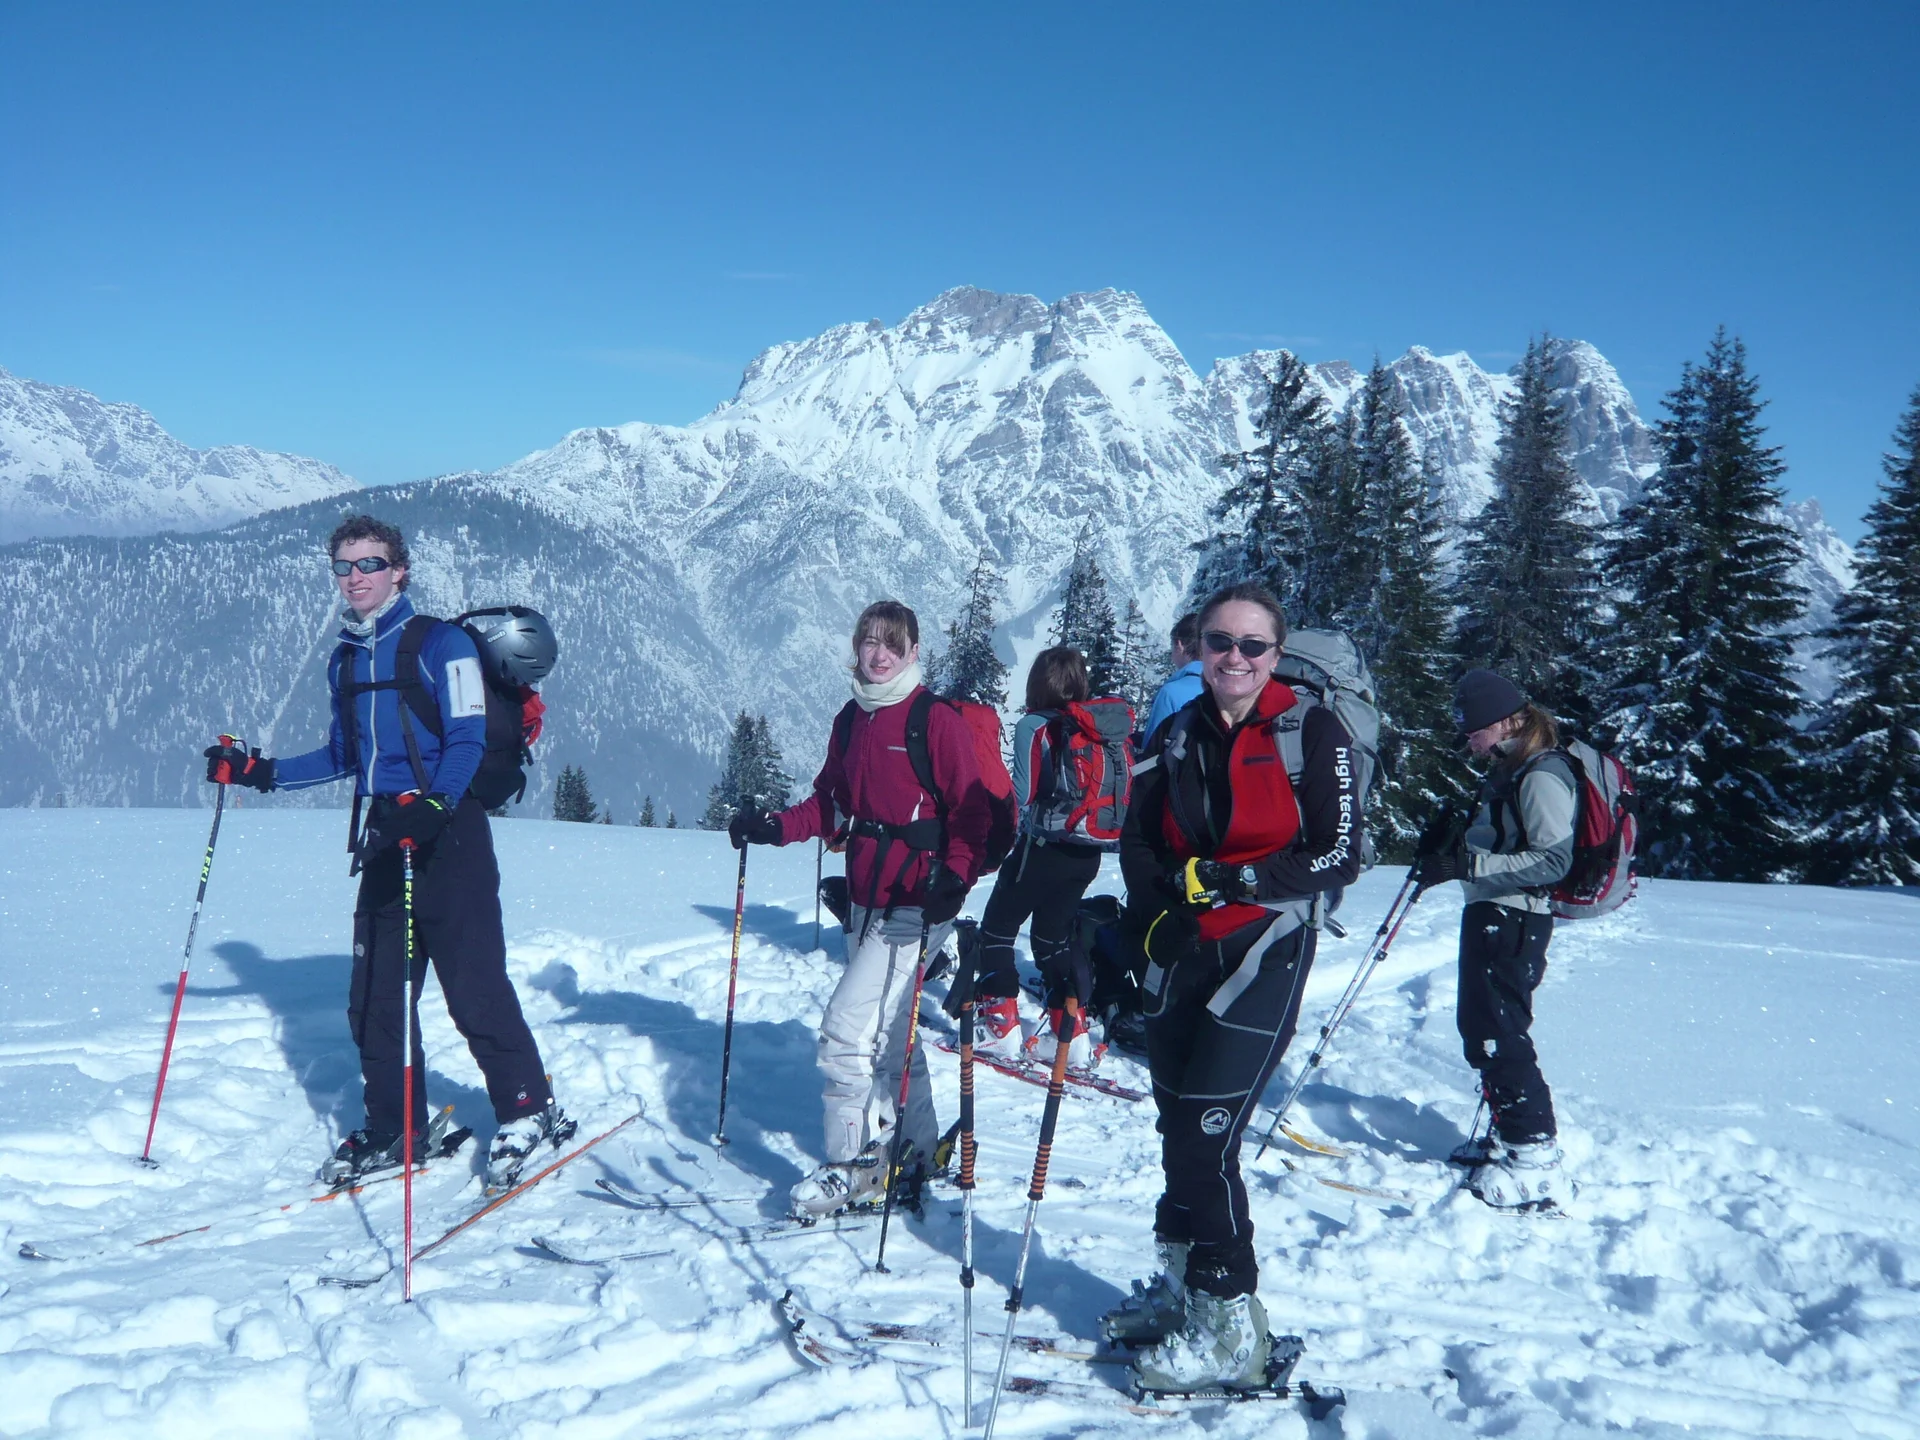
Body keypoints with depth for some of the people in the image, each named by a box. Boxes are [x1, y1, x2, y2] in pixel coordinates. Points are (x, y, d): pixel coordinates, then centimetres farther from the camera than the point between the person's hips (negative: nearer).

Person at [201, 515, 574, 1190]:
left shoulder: (439, 643, -7)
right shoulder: (346, 660, 16)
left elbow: (467, 741, -14)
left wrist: (429, 807, -29)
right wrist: (262, 772, 17)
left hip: (447, 834, -7)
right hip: (384, 838, 7)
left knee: (474, 987, -7)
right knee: (374, 995, 8)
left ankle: (528, 1113, 8)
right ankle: (392, 1129, 21)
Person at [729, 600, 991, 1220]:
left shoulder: (937, 720, -11)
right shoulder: (851, 720, 10)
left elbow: (972, 811, -14)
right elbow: (831, 803, 15)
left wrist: (955, 876, -28)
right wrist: (774, 827, 0)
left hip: (916, 905, -8)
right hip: (865, 901, 8)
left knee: (847, 1026, -13)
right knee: (887, 1031, 15)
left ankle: (853, 1167, -1)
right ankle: (915, 1151, 30)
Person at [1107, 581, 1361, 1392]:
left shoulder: (1312, 733, -7)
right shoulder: (1178, 736, 7)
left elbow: (1336, 858, -11)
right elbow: (1138, 846, 11)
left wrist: (1229, 880, -16)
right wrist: (1175, 889, -9)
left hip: (1263, 954, -5)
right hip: (1181, 952, 5)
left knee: (1204, 1136, -9)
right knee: (1178, 1129, 10)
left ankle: (1228, 1330, 3)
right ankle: (1180, 1288, 27)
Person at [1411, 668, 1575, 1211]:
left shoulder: (1543, 776, -16)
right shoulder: (1509, 769, 15)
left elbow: (1552, 860, -23)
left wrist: (1468, 863, -25)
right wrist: (1455, 839, 8)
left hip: (1515, 919, -11)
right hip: (1490, 912, 11)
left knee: (1497, 1034, -11)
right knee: (1481, 1026, 15)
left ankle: (1535, 1160, -7)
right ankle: (1509, 1134, 27)